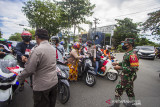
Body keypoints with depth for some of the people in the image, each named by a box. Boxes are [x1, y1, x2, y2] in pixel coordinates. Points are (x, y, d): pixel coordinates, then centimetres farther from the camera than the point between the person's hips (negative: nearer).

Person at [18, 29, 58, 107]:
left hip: (42, 86, -6)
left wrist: (19, 78, -1)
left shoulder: (37, 50, -22)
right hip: (54, 82, 7)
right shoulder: (53, 48, 3)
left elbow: (29, 70, -21)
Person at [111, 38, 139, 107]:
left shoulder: (132, 55, -25)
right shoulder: (127, 53, 5)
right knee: (129, 91, 24)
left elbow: (134, 69, -28)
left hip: (127, 77, -9)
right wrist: (118, 63, 5)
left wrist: (120, 68, -27)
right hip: (127, 76, 9)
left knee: (118, 90, 3)